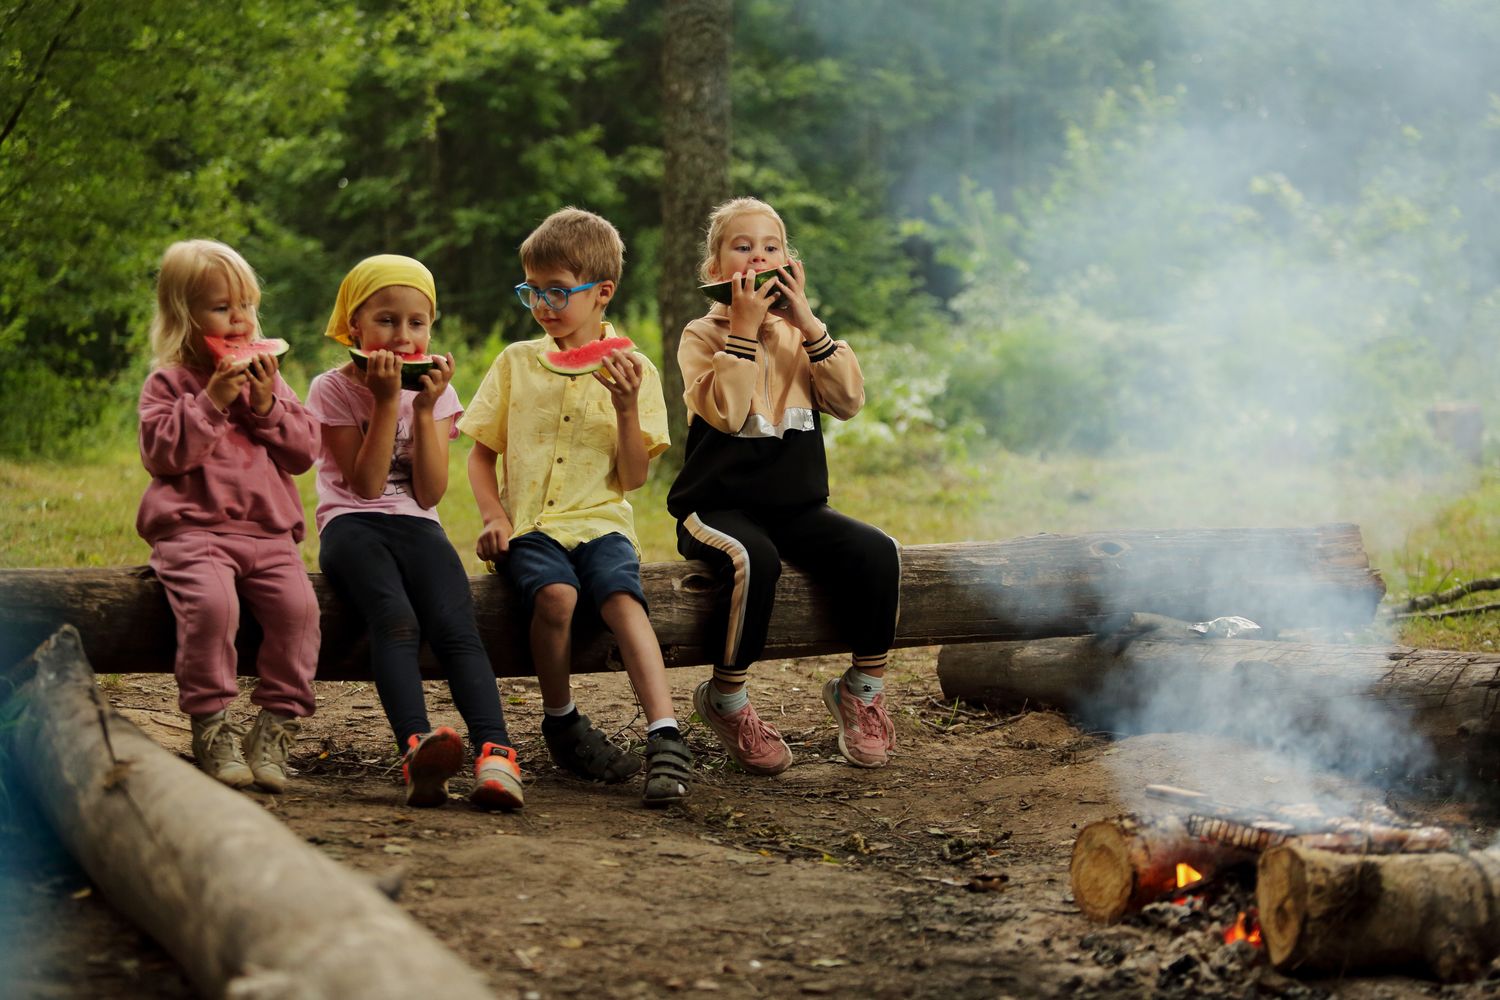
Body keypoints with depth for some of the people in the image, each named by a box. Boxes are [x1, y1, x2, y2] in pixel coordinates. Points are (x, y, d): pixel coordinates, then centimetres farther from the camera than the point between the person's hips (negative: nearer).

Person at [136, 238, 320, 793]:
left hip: (267, 532, 4)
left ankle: (277, 725, -13)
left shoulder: (266, 376, 20)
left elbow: (304, 450, 14)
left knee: (297, 603, -23)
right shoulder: (167, 382, 7)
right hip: (193, 529, -4)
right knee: (211, 601, -32)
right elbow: (161, 451, -7)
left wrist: (268, 406, -1)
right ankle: (210, 726, -19)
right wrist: (211, 401, -12)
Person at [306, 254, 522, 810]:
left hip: (416, 527, 3)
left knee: (455, 625, -26)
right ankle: (415, 744, -51)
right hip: (352, 525, -3)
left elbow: (429, 494, -1)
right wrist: (386, 401, -13)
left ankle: (494, 750, -43)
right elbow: (365, 484, -9)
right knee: (396, 619, -33)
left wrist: (425, 408, -8)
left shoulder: (435, 391, 11)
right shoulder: (333, 390, 2)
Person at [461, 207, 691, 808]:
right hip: (530, 525, 1)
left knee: (622, 598, -32)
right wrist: (493, 516, -2)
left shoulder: (634, 370, 6)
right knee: (556, 594, -31)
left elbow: (632, 478, 2)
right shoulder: (516, 362, 11)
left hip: (600, 522, -1)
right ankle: (561, 722, -8)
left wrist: (627, 407, -13)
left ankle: (666, 739, -41)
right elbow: (481, 451, 15)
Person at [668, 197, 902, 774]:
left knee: (875, 552, -21)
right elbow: (725, 412, -19)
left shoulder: (799, 335, 13)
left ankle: (862, 689, -3)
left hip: (797, 506, 4)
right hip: (719, 505, -4)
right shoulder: (703, 336, 0)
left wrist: (808, 325, -9)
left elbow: (849, 401, -3)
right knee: (755, 559, -36)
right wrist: (744, 330, -17)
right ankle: (725, 700, -17)